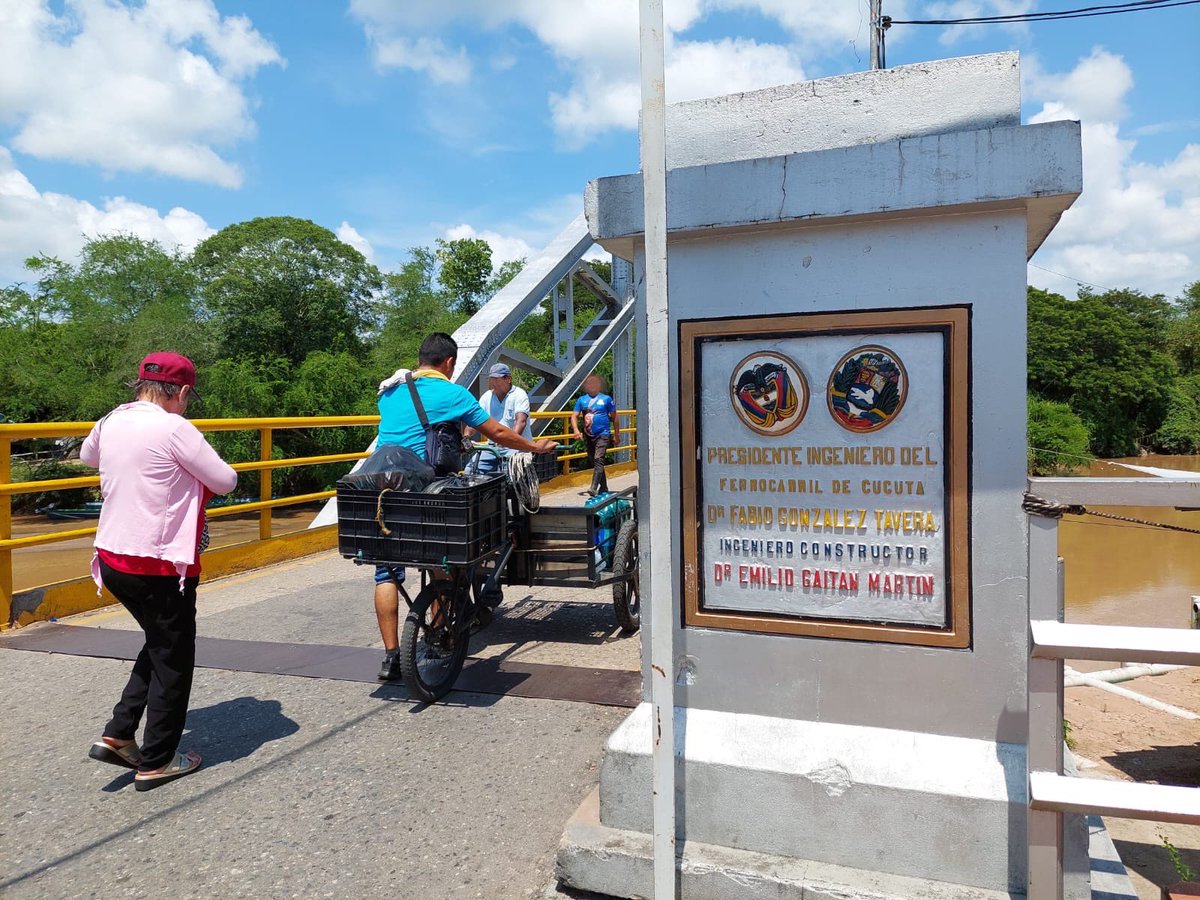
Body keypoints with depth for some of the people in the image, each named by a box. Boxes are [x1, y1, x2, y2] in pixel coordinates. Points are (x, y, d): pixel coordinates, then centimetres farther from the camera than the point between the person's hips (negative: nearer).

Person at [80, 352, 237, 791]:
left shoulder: (110, 423, 4)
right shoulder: (174, 429, -18)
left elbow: (87, 455, 27)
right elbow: (225, 481, -12)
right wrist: (195, 463, 6)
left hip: (112, 559, 8)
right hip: (159, 566, -8)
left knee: (159, 645, 26)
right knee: (173, 660, 9)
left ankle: (117, 735, 24)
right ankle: (156, 761, 19)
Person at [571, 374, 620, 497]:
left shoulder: (606, 399, 1)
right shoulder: (581, 400, 8)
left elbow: (614, 417, 7)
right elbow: (574, 416, 3)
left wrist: (616, 435, 7)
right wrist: (576, 430, -15)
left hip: (603, 435, -5)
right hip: (588, 436, 5)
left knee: (598, 460, -20)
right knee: (594, 462, 13)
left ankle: (593, 488, -27)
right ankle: (604, 488, 26)